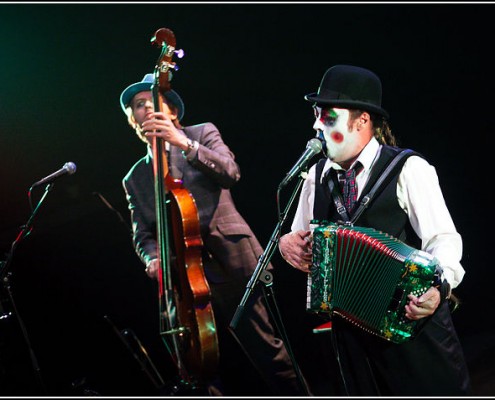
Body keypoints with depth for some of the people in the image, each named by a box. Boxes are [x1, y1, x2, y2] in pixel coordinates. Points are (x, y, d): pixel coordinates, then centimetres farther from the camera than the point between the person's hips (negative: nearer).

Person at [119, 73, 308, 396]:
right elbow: (143, 234, 15)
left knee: (270, 354, -8)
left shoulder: (202, 133, 11)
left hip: (234, 265, -3)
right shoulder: (135, 178, 19)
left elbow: (230, 171, -8)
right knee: (224, 373, 4)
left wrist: (185, 144, -19)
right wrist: (153, 258, -7)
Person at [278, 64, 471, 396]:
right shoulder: (317, 176, 7)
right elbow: (303, 238, 19)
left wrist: (438, 287, -33)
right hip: (350, 328, 5)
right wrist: (287, 242, -5)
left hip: (414, 323, -5)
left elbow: (444, 239, -14)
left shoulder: (408, 169, -9)